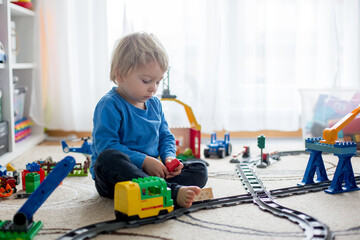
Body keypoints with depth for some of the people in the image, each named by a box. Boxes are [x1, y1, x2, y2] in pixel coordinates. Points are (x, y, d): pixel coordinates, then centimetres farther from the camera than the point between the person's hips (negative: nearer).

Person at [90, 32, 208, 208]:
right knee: (108, 158, -40)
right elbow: (105, 145, -20)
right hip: (116, 176, -6)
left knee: (199, 169, -6)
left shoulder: (155, 104, 13)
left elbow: (166, 137, 20)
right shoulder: (109, 105, -11)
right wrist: (143, 161, -24)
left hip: (151, 173, 7)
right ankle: (173, 192, -48)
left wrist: (169, 156, -3)